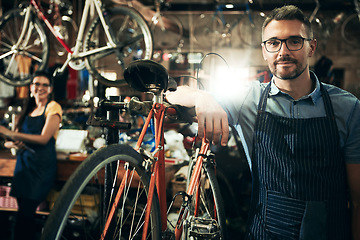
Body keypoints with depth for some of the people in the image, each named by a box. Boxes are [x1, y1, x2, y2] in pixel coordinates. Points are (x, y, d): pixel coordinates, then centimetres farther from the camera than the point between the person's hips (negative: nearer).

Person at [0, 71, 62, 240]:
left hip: (42, 164, -6)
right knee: (25, 213, 5)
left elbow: (44, 139, -14)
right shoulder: (28, 110, 18)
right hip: (23, 163, 6)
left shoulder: (53, 107, -1)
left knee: (25, 212, -13)